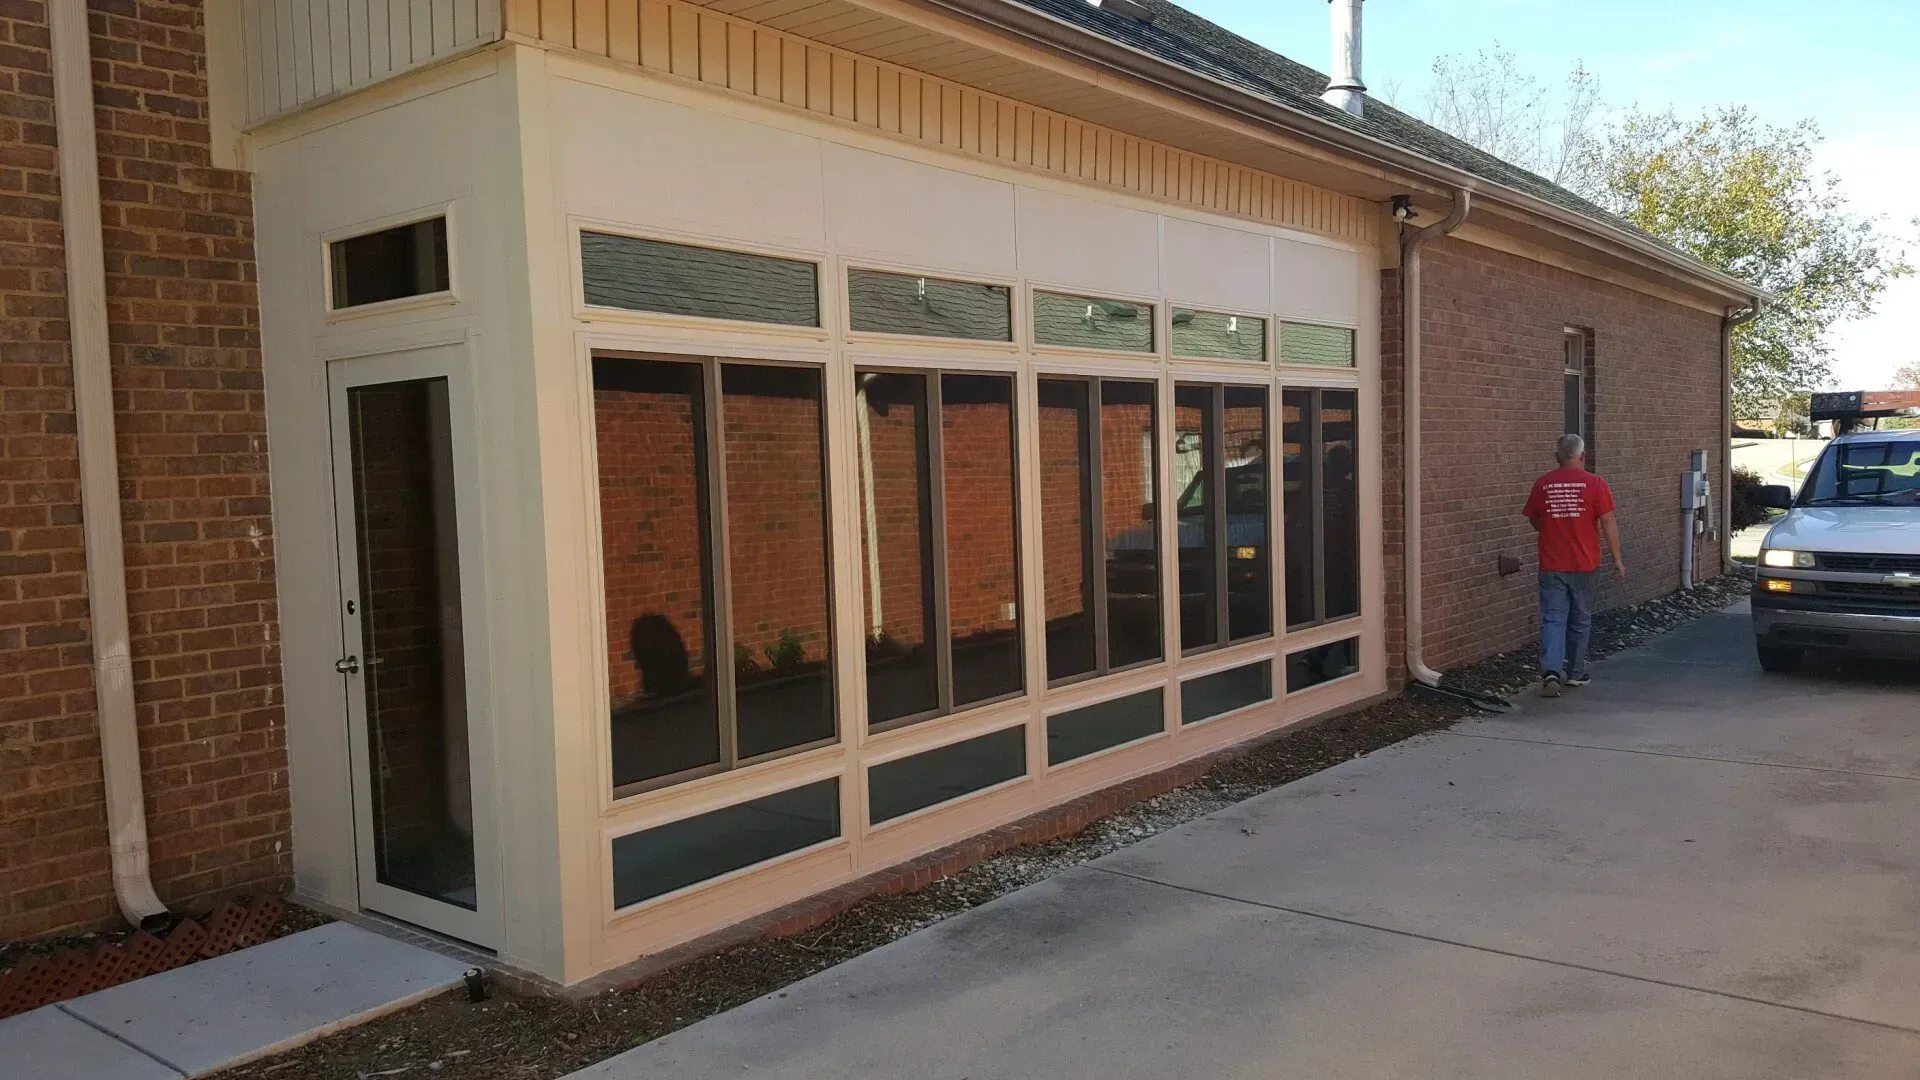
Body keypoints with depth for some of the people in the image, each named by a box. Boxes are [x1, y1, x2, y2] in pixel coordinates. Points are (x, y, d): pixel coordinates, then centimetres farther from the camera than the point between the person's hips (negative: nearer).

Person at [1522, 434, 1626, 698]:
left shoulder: (1543, 484, 0)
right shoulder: (1594, 484, -6)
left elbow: (1534, 521, 11)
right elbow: (1608, 523, -6)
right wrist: (1617, 559, 1)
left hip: (1551, 566, 0)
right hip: (1585, 566, 0)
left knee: (1553, 619, 0)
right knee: (1580, 621, 14)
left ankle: (1551, 671, -17)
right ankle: (1575, 673, 23)